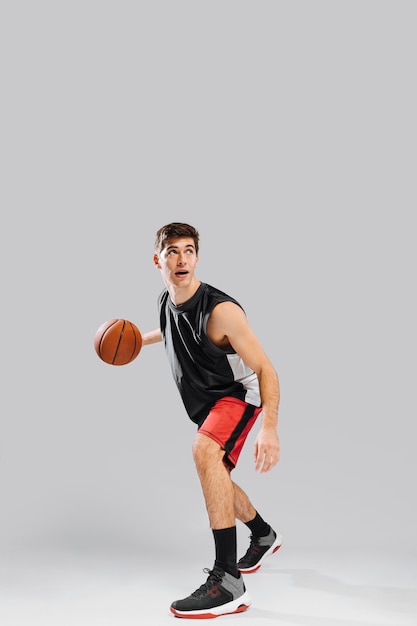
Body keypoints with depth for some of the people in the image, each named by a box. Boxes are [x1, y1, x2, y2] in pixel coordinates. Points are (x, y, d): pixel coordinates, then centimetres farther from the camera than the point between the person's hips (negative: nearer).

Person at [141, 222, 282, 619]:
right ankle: (264, 536, 54)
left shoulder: (220, 310, -27)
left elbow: (266, 370, -28)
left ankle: (228, 582, -35)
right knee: (216, 479, 22)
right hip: (206, 403, 9)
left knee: (204, 451, -36)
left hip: (239, 395, -9)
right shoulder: (166, 301, -4)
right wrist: (142, 339, 17)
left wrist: (269, 427, -39)